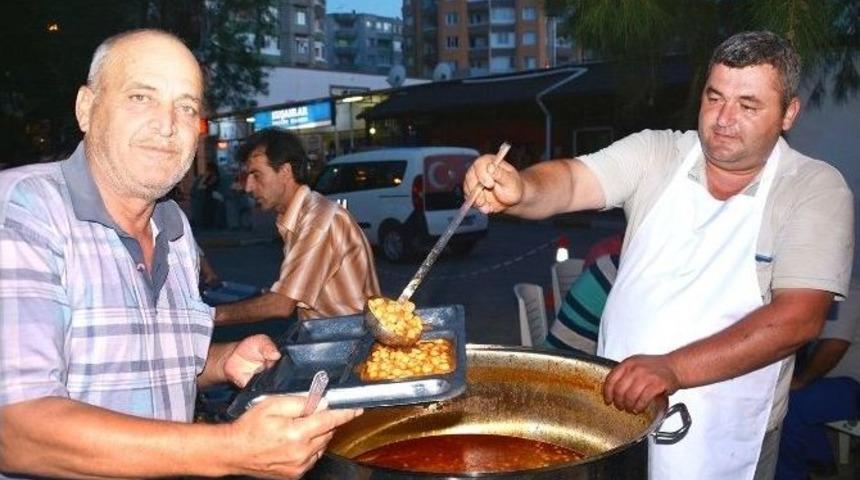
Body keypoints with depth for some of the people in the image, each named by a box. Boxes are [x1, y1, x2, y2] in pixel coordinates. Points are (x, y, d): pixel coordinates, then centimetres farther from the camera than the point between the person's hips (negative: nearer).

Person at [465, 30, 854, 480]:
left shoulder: (817, 189, -11)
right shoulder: (656, 153, -4)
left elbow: (798, 317, -21)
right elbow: (571, 180, -18)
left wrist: (674, 368, -32)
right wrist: (520, 188, -42)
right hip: (616, 404, 2)